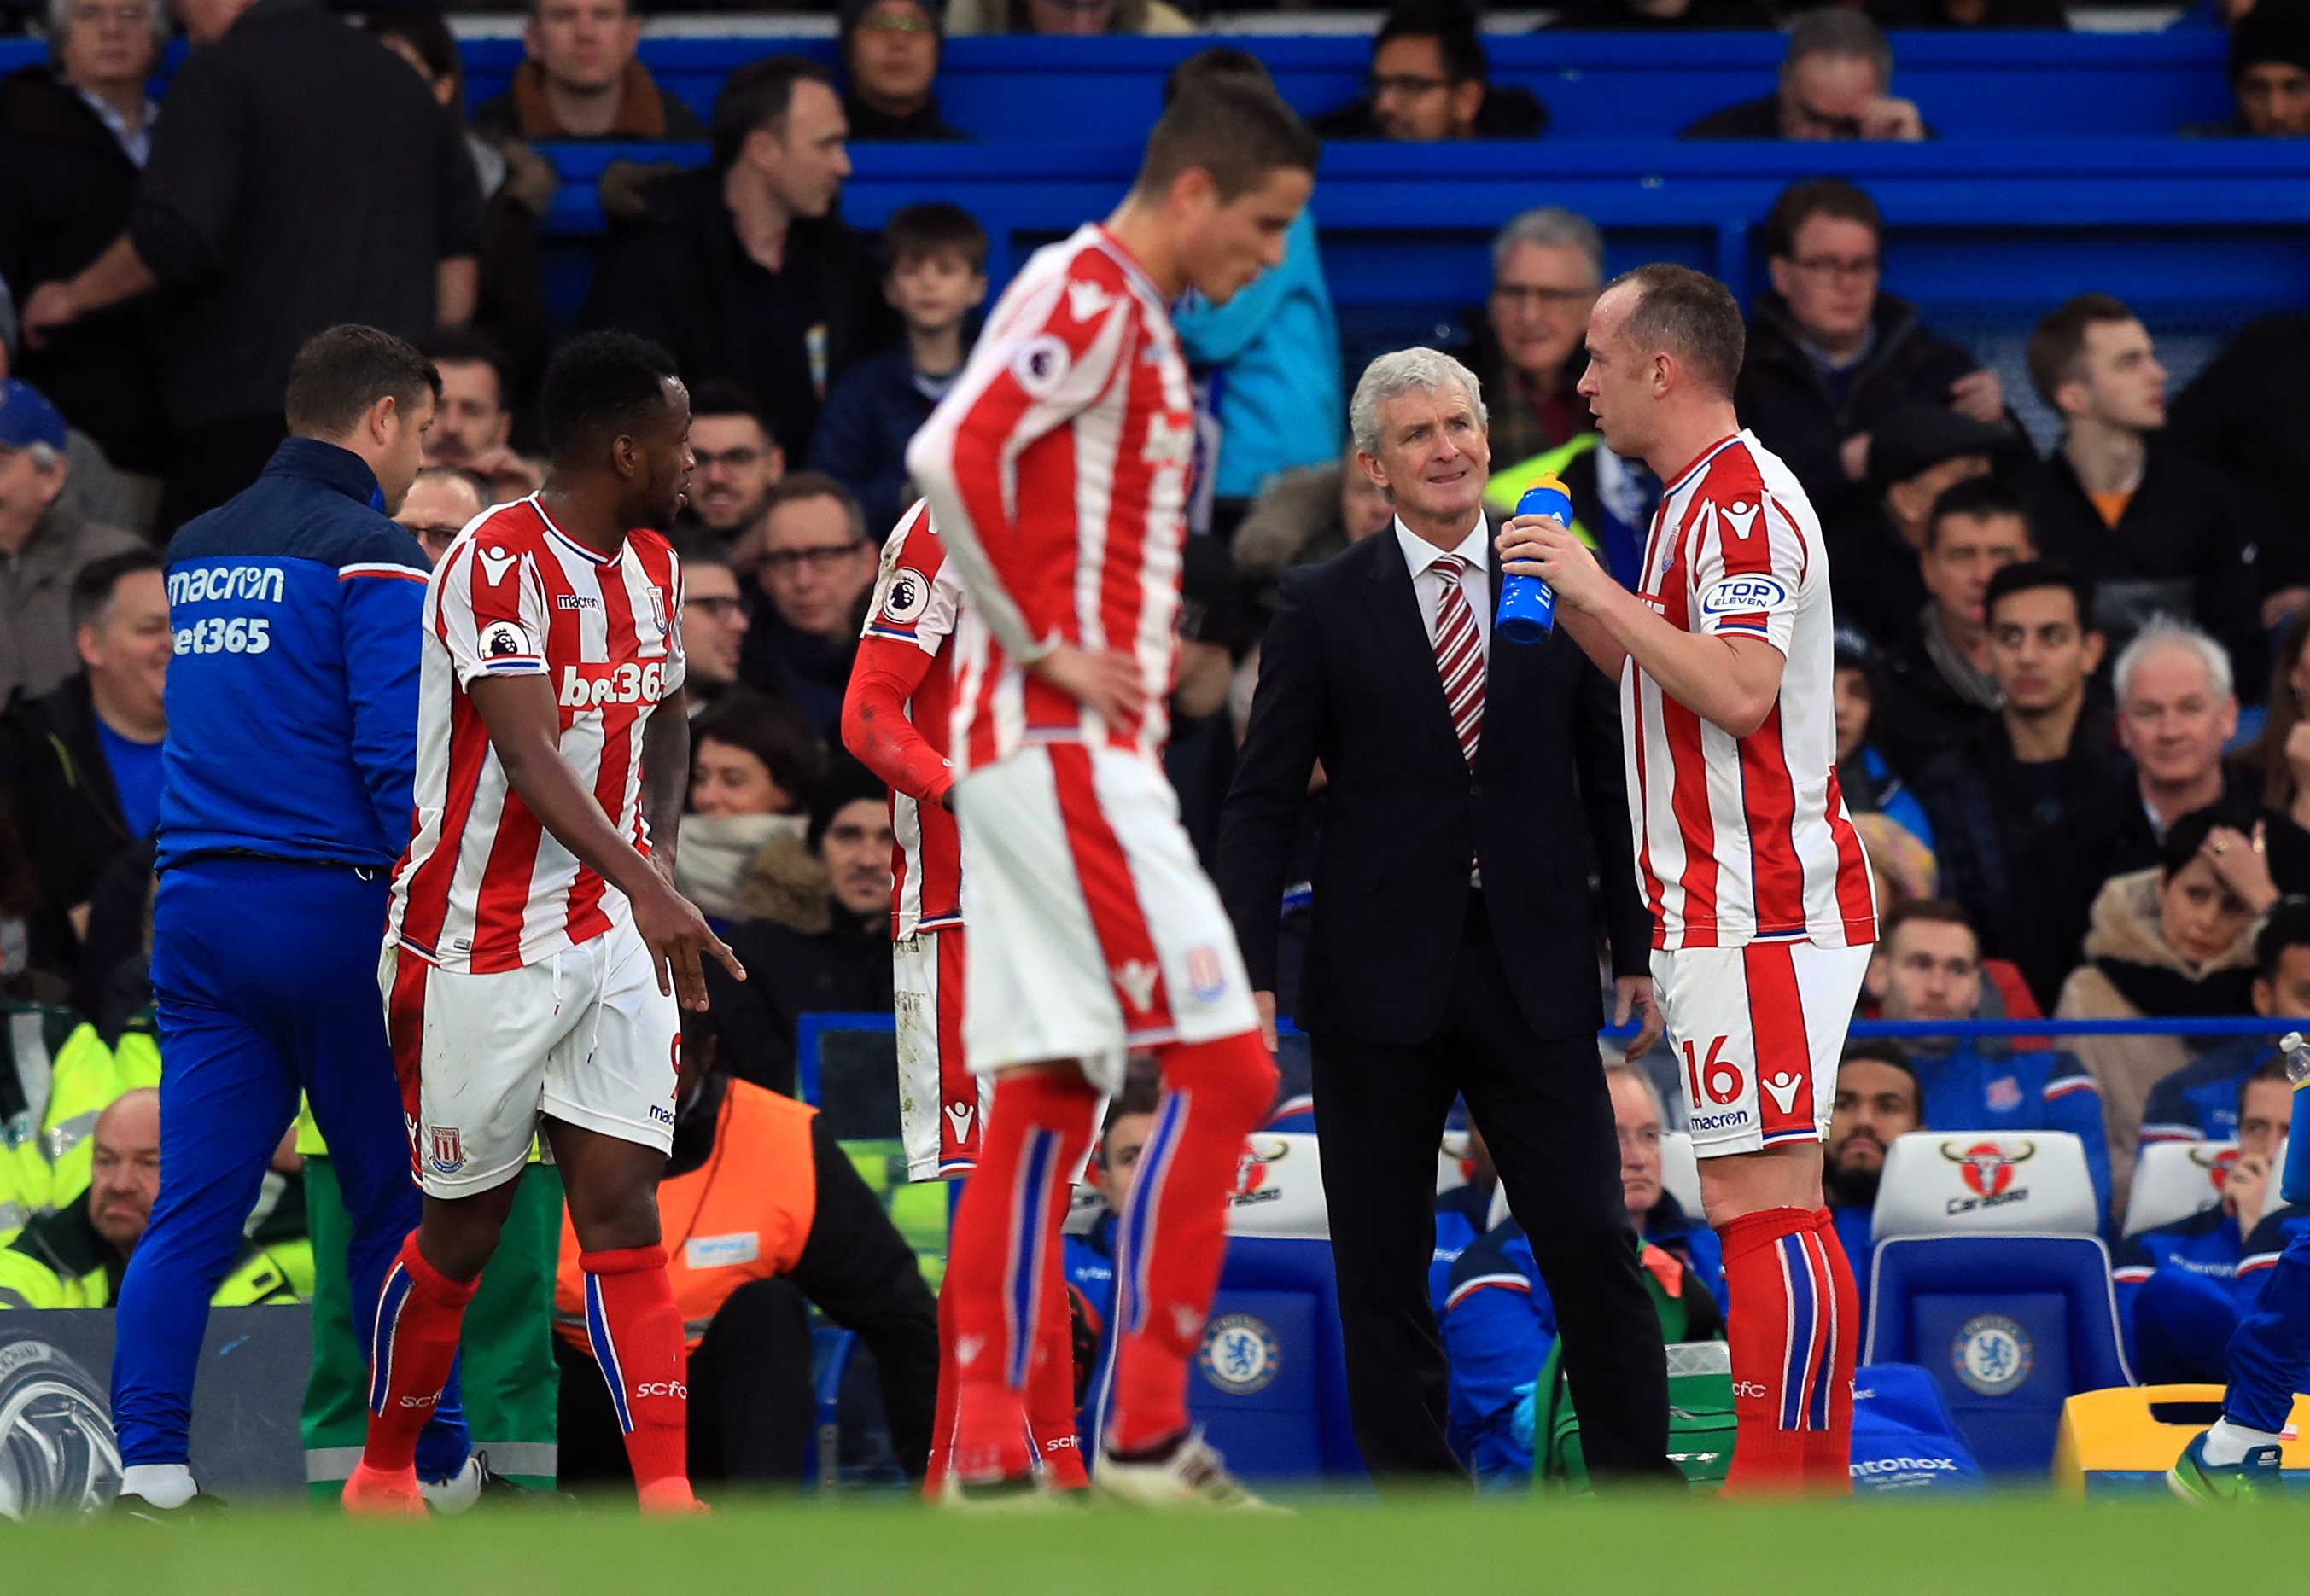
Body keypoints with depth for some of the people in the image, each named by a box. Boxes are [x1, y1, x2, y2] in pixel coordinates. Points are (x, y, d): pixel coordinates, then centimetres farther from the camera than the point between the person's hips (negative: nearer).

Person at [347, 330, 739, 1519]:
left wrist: (659, 858, 12)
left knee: (622, 1206, -4)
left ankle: (667, 1500, -12)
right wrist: (643, 886, -42)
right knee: (463, 1228, 6)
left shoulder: (651, 563, 9)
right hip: (480, 947, -6)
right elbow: (529, 755, -30)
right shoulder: (501, 563, -18)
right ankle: (383, 1481, 25)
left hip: (614, 941, 6)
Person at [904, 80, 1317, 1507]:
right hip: (1064, 746, -10)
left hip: (1044, 748, 10)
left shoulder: (1134, 319, 19)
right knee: (1222, 1067, -10)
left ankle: (989, 1456, 6)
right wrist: (1041, 643, -18)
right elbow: (954, 454, -25)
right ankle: (1147, 1431, -9)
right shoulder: (1088, 295, -11)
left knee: (1045, 1098, 7)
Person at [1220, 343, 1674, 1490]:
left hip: (1534, 971, 1)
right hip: (1379, 982, -1)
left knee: (1591, 1243, -3)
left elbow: (1610, 781, 11)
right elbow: (1262, 802, 1)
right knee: (1382, 1265, 3)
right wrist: (1247, 972, -7)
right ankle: (1415, 1485, 10)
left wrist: (1637, 947, 7)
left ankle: (1640, 1481, 5)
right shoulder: (1324, 609, 2)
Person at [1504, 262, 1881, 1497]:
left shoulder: (1738, 500, -13)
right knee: (1779, 1210, 11)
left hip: (1755, 918, -11)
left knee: (1760, 1206, -13)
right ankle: (1813, 1493, 13)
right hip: (1742, 913, 11)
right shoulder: (1712, 498, 19)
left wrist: (1598, 588, -20)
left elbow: (1740, 691, -25)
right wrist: (1570, 601, 20)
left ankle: (1779, 1494, -16)